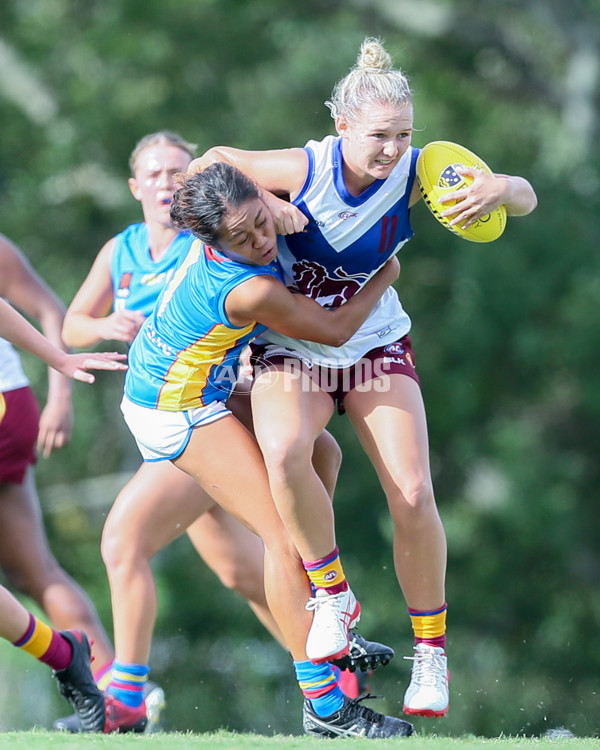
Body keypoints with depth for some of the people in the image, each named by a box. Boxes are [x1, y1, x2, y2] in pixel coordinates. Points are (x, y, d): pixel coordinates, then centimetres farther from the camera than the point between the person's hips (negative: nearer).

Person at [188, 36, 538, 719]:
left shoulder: (414, 173, -14)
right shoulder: (304, 169, -20)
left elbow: (525, 198, -9)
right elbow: (207, 164, -5)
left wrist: (501, 190, -33)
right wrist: (260, 201, -24)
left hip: (376, 347, 2)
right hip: (290, 349, -2)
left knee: (413, 496, -13)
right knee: (283, 451, -33)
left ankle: (430, 651, 6)